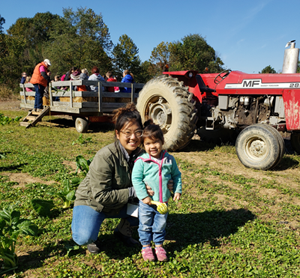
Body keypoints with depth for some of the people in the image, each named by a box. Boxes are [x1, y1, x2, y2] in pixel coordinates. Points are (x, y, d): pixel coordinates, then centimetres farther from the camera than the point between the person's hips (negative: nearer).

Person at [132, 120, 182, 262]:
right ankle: (146, 246, 32)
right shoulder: (141, 161, -13)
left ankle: (159, 245, 36)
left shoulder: (169, 159, -2)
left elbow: (176, 175, 10)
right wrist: (144, 196, -16)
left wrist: (177, 190, 3)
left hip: (163, 201, 3)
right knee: (145, 225, 12)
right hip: (146, 202, -2)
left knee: (160, 225, 17)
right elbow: (136, 179, -13)